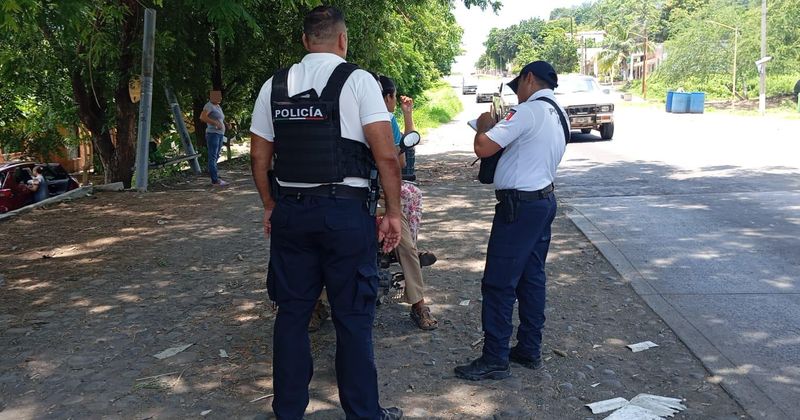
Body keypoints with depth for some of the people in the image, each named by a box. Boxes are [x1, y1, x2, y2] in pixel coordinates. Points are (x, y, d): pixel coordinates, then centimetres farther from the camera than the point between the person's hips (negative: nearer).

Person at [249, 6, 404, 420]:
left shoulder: (274, 85, 7)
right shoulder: (357, 80, -5)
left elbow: (259, 157, 10)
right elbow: (386, 155, -11)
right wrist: (393, 212, -2)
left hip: (290, 211, 4)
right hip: (345, 211, -4)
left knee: (292, 312, 13)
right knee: (353, 316, 7)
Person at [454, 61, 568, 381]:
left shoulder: (529, 111, -16)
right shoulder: (558, 115, 14)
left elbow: (483, 147, -21)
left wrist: (485, 125, 0)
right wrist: (499, 127, 19)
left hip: (520, 205, -10)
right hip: (544, 200, 10)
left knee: (498, 283, -4)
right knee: (532, 278, 15)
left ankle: (495, 360, 2)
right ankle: (530, 350, 23)